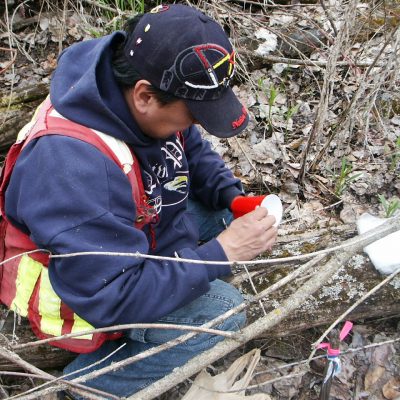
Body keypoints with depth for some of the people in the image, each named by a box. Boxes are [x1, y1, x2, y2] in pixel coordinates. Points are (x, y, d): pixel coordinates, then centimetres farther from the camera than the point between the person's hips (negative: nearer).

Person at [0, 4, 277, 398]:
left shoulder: (137, 92, -15)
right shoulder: (74, 165, -40)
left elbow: (195, 152, 4)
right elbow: (112, 299, -35)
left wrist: (234, 198, -13)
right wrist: (222, 251, -32)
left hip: (138, 238, 8)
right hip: (88, 296, -7)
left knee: (231, 215, 2)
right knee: (220, 313, -21)